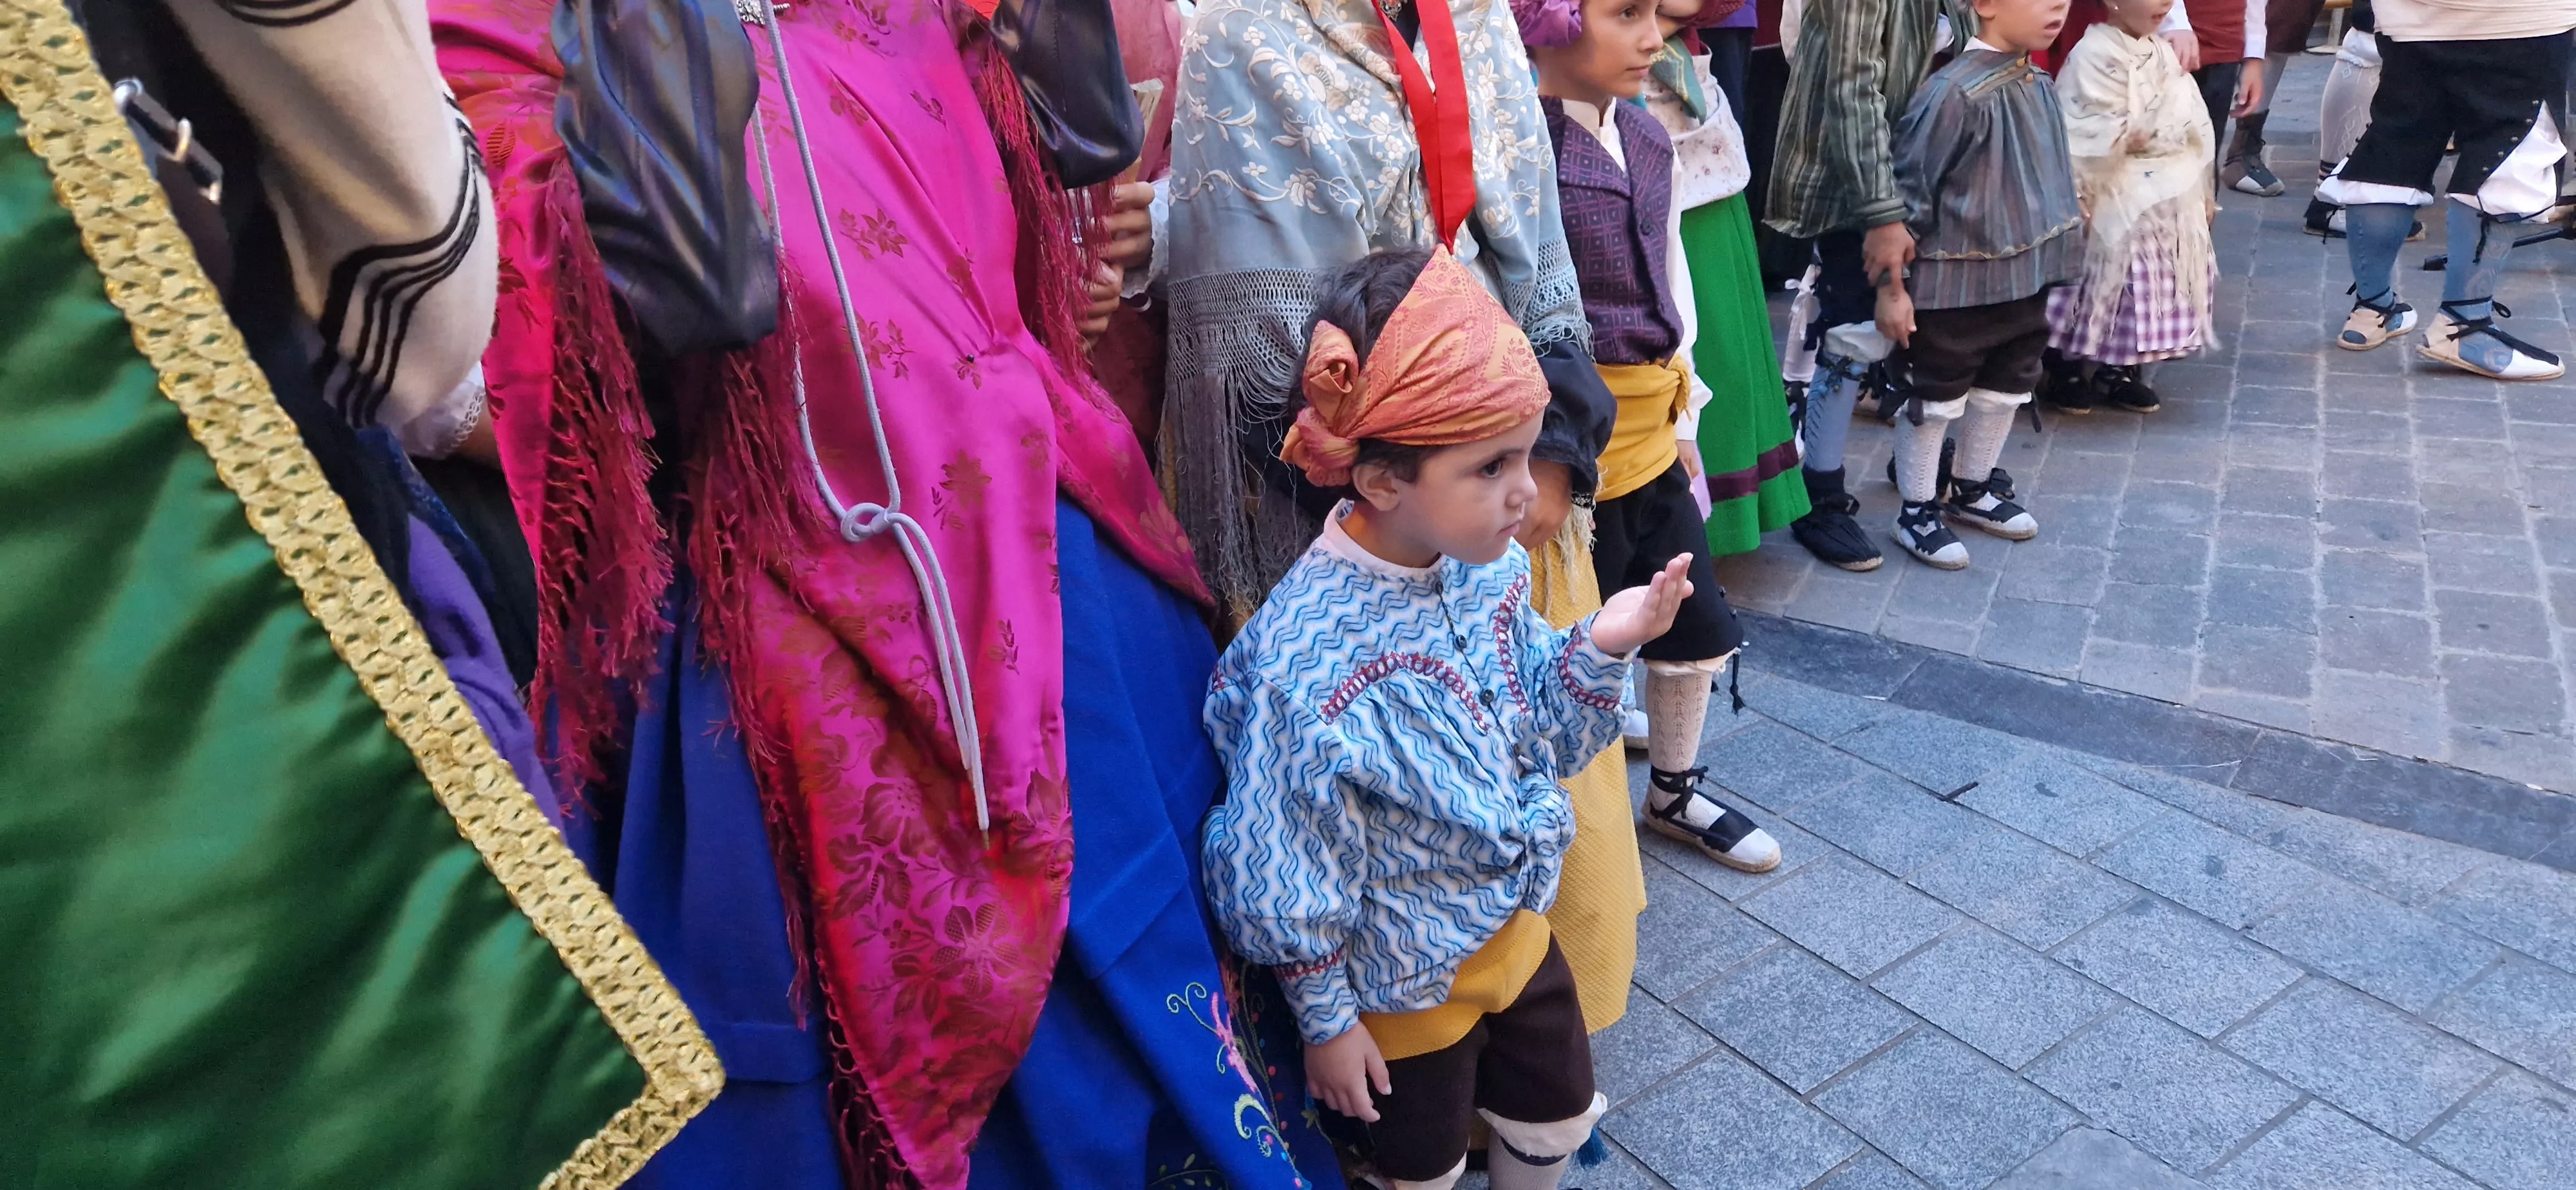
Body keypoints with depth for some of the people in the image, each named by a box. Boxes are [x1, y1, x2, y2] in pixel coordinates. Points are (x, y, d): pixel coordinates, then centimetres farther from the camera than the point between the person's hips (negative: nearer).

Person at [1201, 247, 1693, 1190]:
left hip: (1516, 928, 6)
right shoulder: (1311, 662, -34)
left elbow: (1540, 739, 0)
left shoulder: (1488, 569, -14)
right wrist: (1325, 1021, -10)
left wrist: (1600, 647, -19)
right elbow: (1283, 881, -22)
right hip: (1405, 984, -5)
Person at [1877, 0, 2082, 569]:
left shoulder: (2039, 85, 3)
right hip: (1953, 287, -8)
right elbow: (1907, 191, -20)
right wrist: (1892, 287, -17)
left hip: (2023, 279, 8)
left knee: (2006, 388, 21)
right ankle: (1917, 511, 23)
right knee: (1935, 400, 7)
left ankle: (1973, 488, 40)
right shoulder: (1957, 93, -23)